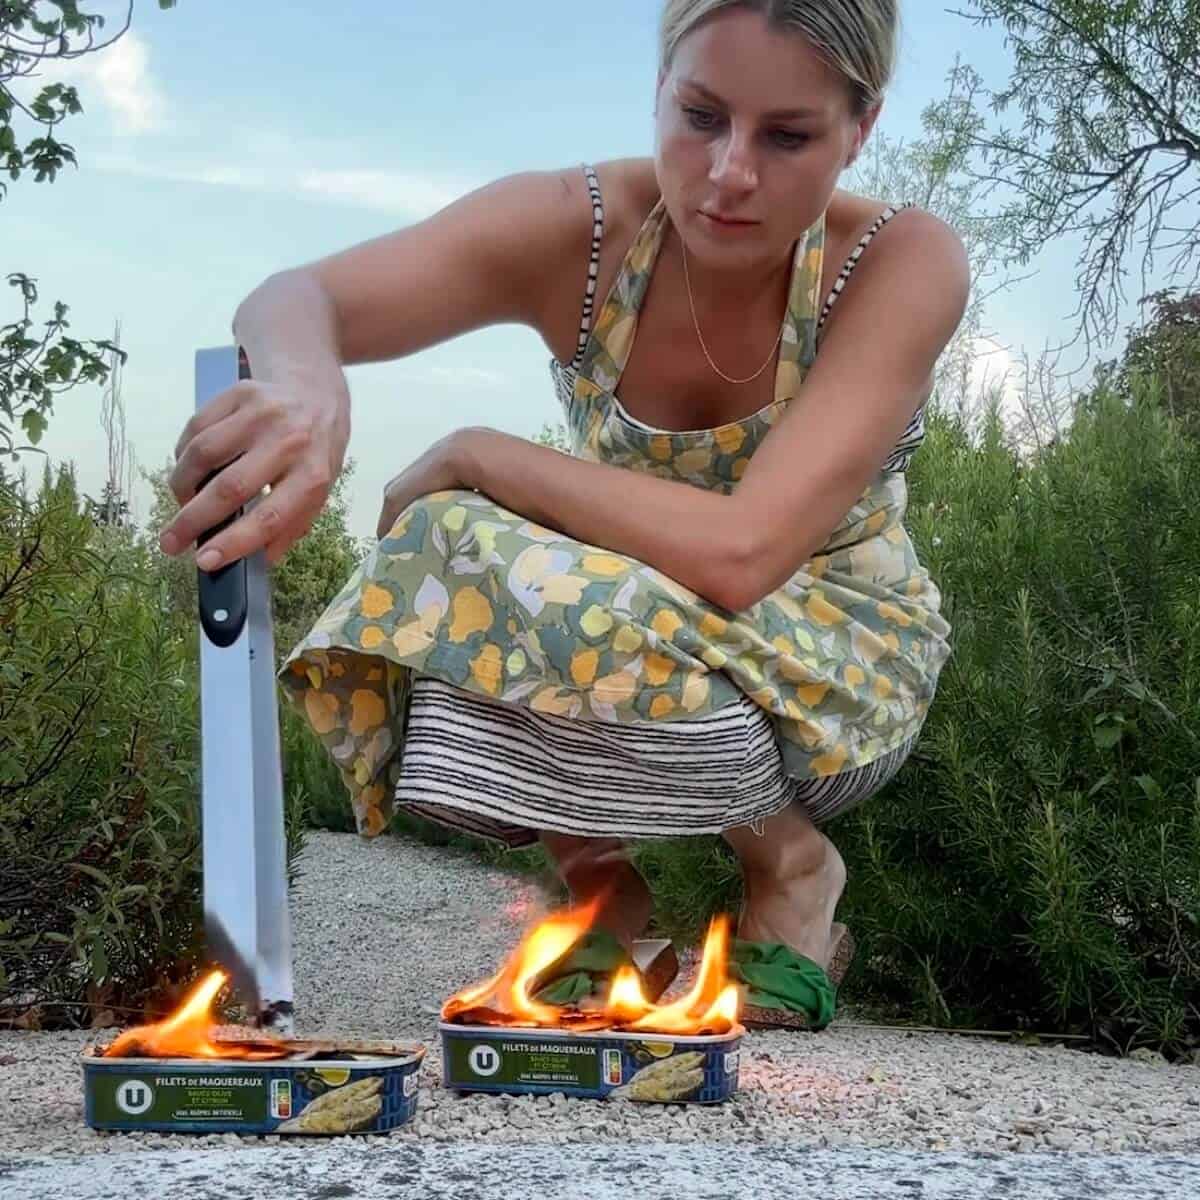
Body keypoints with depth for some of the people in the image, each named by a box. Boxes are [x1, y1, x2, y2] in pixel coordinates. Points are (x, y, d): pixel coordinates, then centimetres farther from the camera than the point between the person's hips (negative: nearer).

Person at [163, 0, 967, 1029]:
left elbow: (736, 554, -37)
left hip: (840, 670, -3)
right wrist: (304, 383, -51)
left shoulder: (903, 261, -25)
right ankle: (600, 882, 2)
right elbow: (291, 301, -27)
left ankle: (790, 859, -3)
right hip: (631, 625, 3)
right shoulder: (580, 229, -18)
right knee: (435, 609, -29)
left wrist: (476, 457, -29)